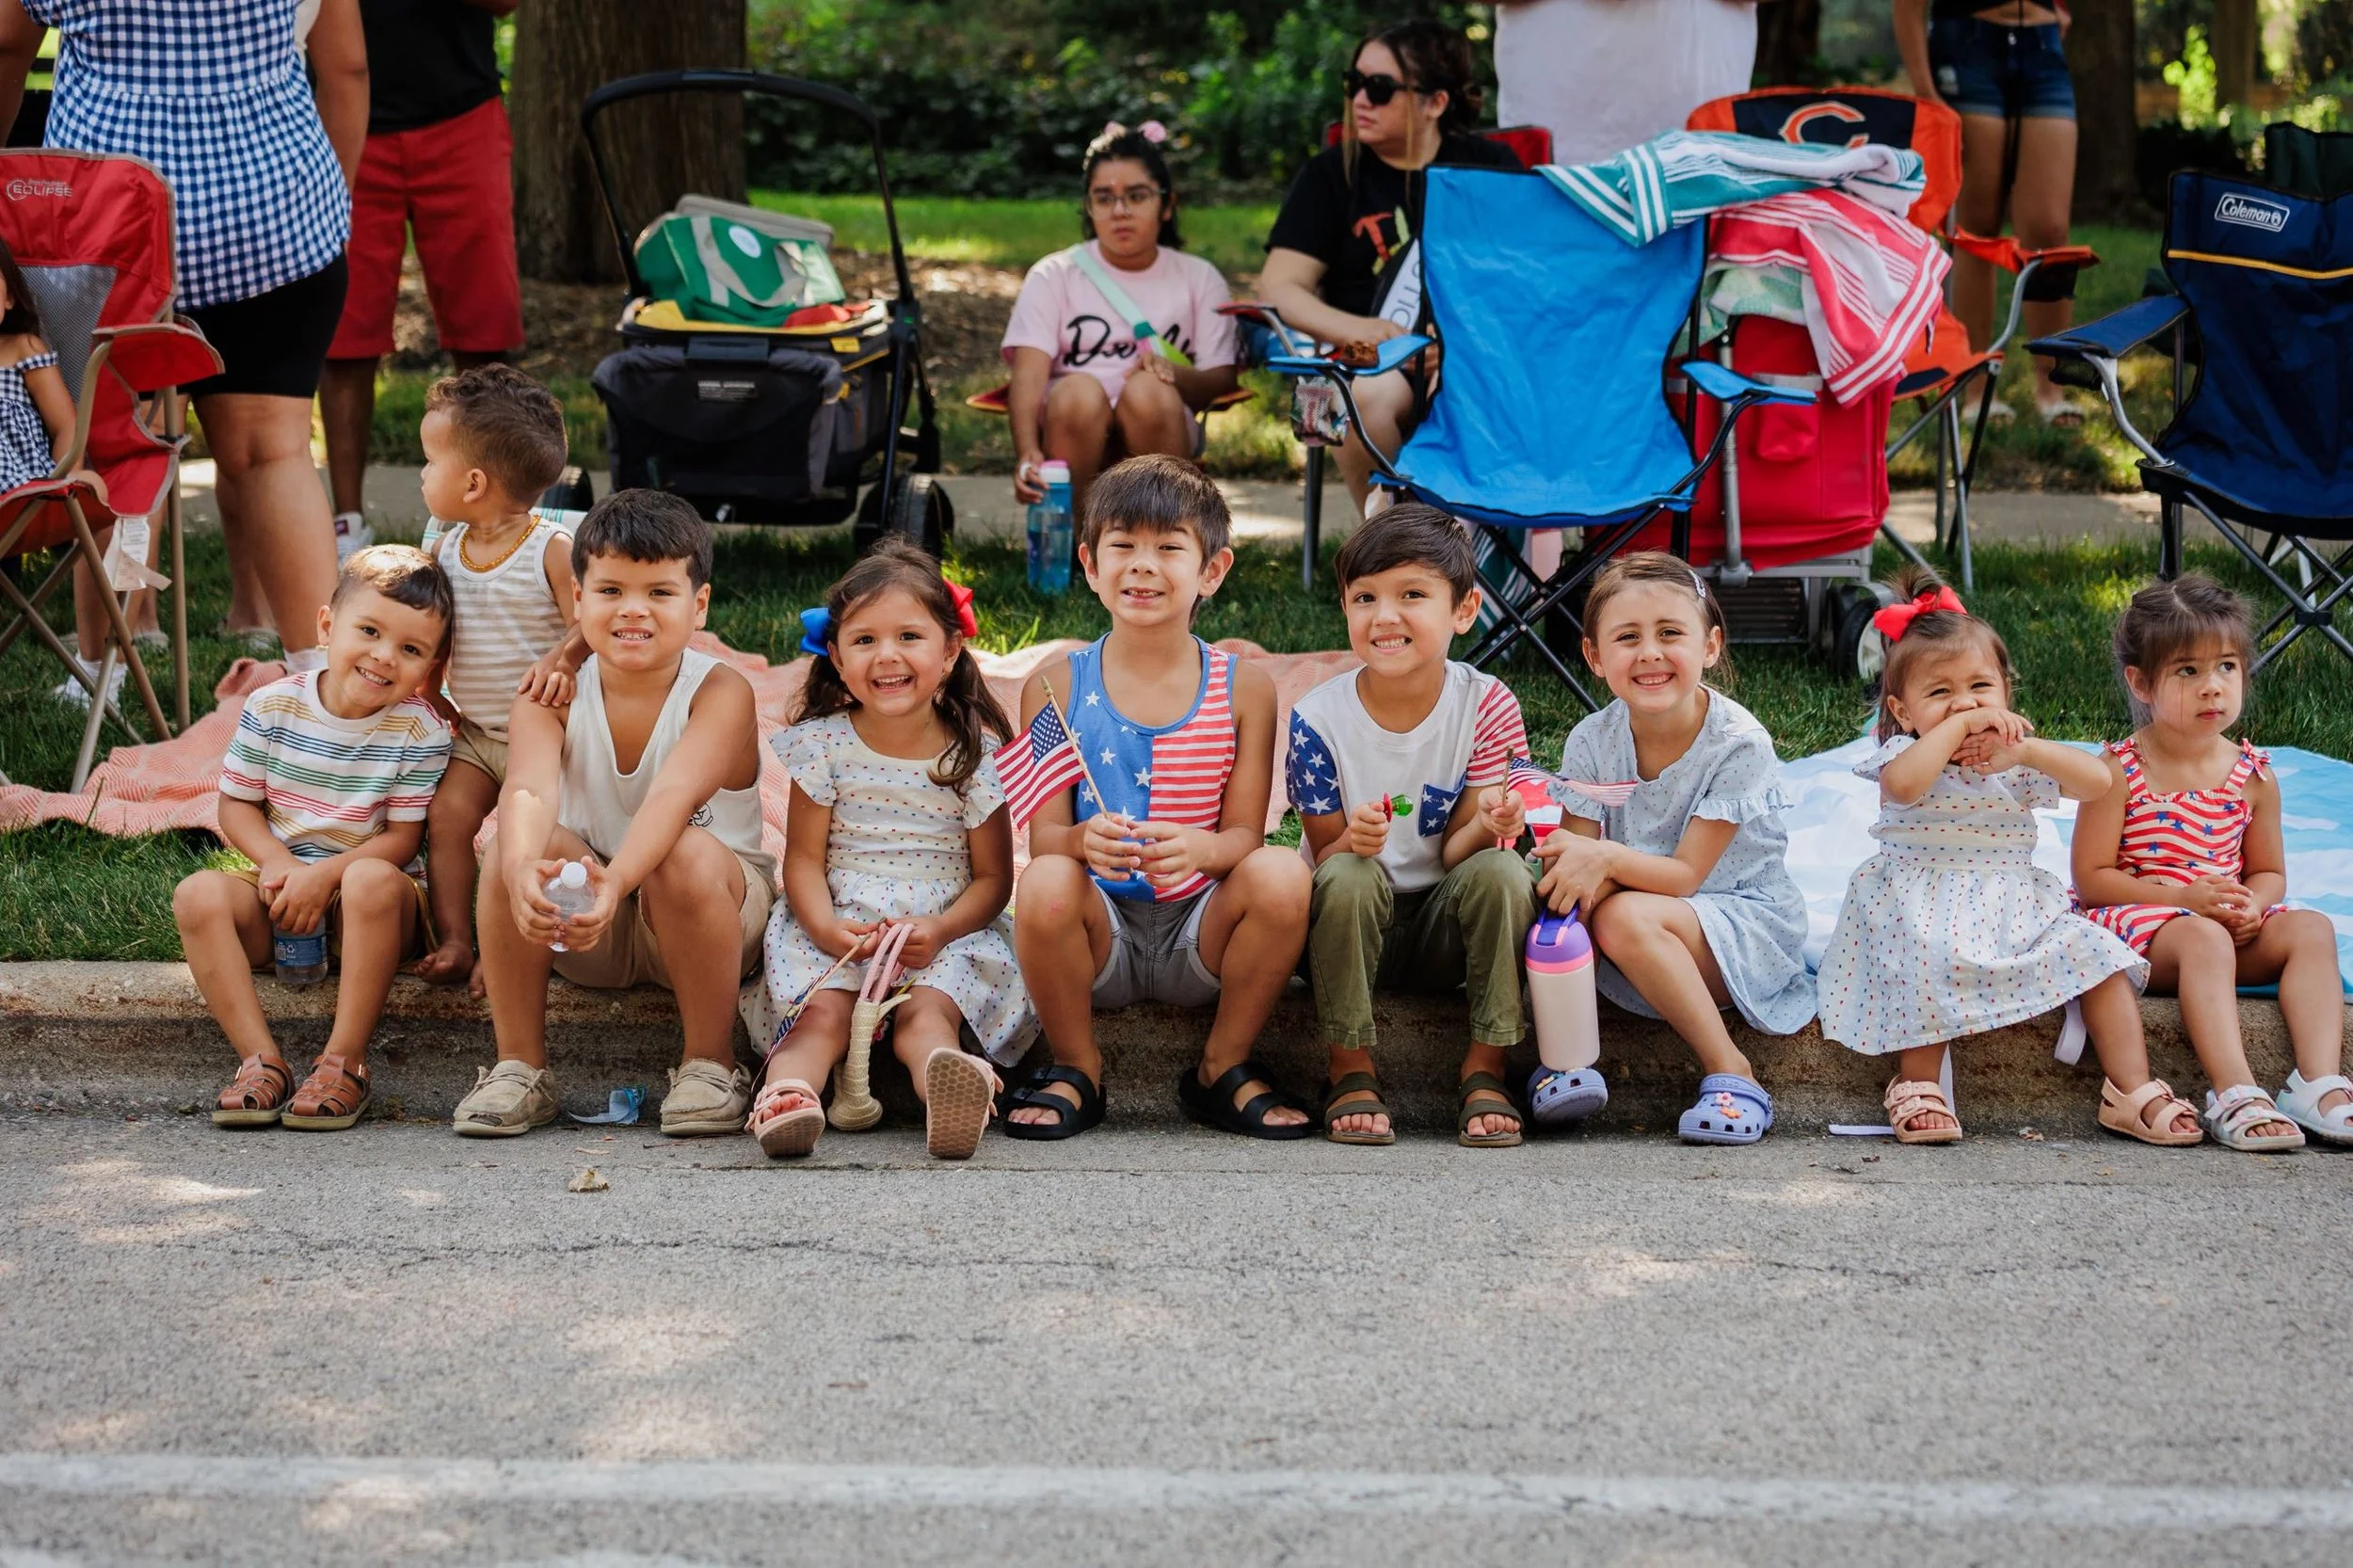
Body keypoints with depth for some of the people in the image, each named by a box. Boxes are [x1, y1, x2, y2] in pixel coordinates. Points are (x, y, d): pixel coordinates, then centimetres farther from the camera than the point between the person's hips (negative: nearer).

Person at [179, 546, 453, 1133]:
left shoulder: (420, 730, -8)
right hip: (278, 874, 2)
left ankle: (344, 1062, -30)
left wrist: (324, 874, -23)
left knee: (375, 880, -37)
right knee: (198, 894, -26)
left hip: (367, 907, -2)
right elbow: (236, 806, 3)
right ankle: (261, 1059, -29)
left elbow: (401, 839, -9)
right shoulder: (272, 705, -2)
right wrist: (277, 864, -17)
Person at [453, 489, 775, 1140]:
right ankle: (519, 1064, -13)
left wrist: (618, 878, -55)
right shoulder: (550, 697, -9)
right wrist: (522, 870, -54)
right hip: (582, 927, 2)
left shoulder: (721, 694, -16)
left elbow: (673, 796, -35)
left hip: (713, 915, -2)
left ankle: (710, 1062, -15)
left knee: (687, 856, -34)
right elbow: (529, 791, -30)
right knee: (509, 844, -26)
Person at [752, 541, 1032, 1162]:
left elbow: (993, 876, 1)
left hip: (945, 933, -1)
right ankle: (784, 1093, -52)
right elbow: (804, 856, 1)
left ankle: (946, 1083, -59)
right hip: (837, 930, 1)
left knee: (927, 1012, -31)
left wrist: (940, 930, -19)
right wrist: (828, 930, -19)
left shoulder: (976, 753, 0)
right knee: (823, 1013, -27)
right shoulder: (823, 743, 2)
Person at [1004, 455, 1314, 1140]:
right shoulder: (1057, 685, 0)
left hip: (1200, 932, 1)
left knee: (1281, 874, -29)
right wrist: (1082, 840, -30)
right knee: (1044, 884, -33)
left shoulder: (1242, 687, 1)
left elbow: (1246, 832, -4)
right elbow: (1042, 834, -5)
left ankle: (1222, 1069, -4)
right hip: (1100, 934, -1)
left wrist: (1199, 847, -29)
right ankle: (1076, 1070, -4)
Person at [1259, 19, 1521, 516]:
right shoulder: (1333, 173, 11)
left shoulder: (1491, 167, 13)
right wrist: (1352, 328, -18)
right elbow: (1279, 285, 2)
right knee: (1364, 394, -36)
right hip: (1375, 361, 1)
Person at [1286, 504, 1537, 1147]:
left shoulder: (1486, 706, -12)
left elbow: (1453, 854, -11)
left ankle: (1486, 1071, -16)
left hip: (1444, 928, 1)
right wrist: (1353, 841, -34)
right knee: (1350, 876, -32)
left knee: (1500, 871, -29)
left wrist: (1485, 824, -35)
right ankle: (1351, 1072, -17)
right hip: (1352, 925, -1)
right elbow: (1326, 858, -9)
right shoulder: (1319, 718, -14)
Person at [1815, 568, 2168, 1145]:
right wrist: (1957, 726, -23)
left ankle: (2134, 1092, -10)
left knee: (2100, 954, -14)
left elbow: (2098, 782, -6)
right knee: (1929, 957, -37)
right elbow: (1903, 783, -29)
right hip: (1923, 908, -4)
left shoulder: (2018, 762, 9)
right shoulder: (1909, 756, -1)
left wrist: (2023, 750, -17)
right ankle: (1918, 1086, -21)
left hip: (2016, 910, 4)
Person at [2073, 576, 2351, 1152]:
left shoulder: (2253, 776, 5)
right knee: (2203, 939, -35)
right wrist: (2184, 897, -21)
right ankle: (2235, 1095, -45)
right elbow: (2091, 879, -11)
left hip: (2230, 929, 5)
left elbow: (2268, 872, 14)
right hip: (2135, 922, -5)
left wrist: (2251, 905, -11)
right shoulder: (2120, 772, -9)